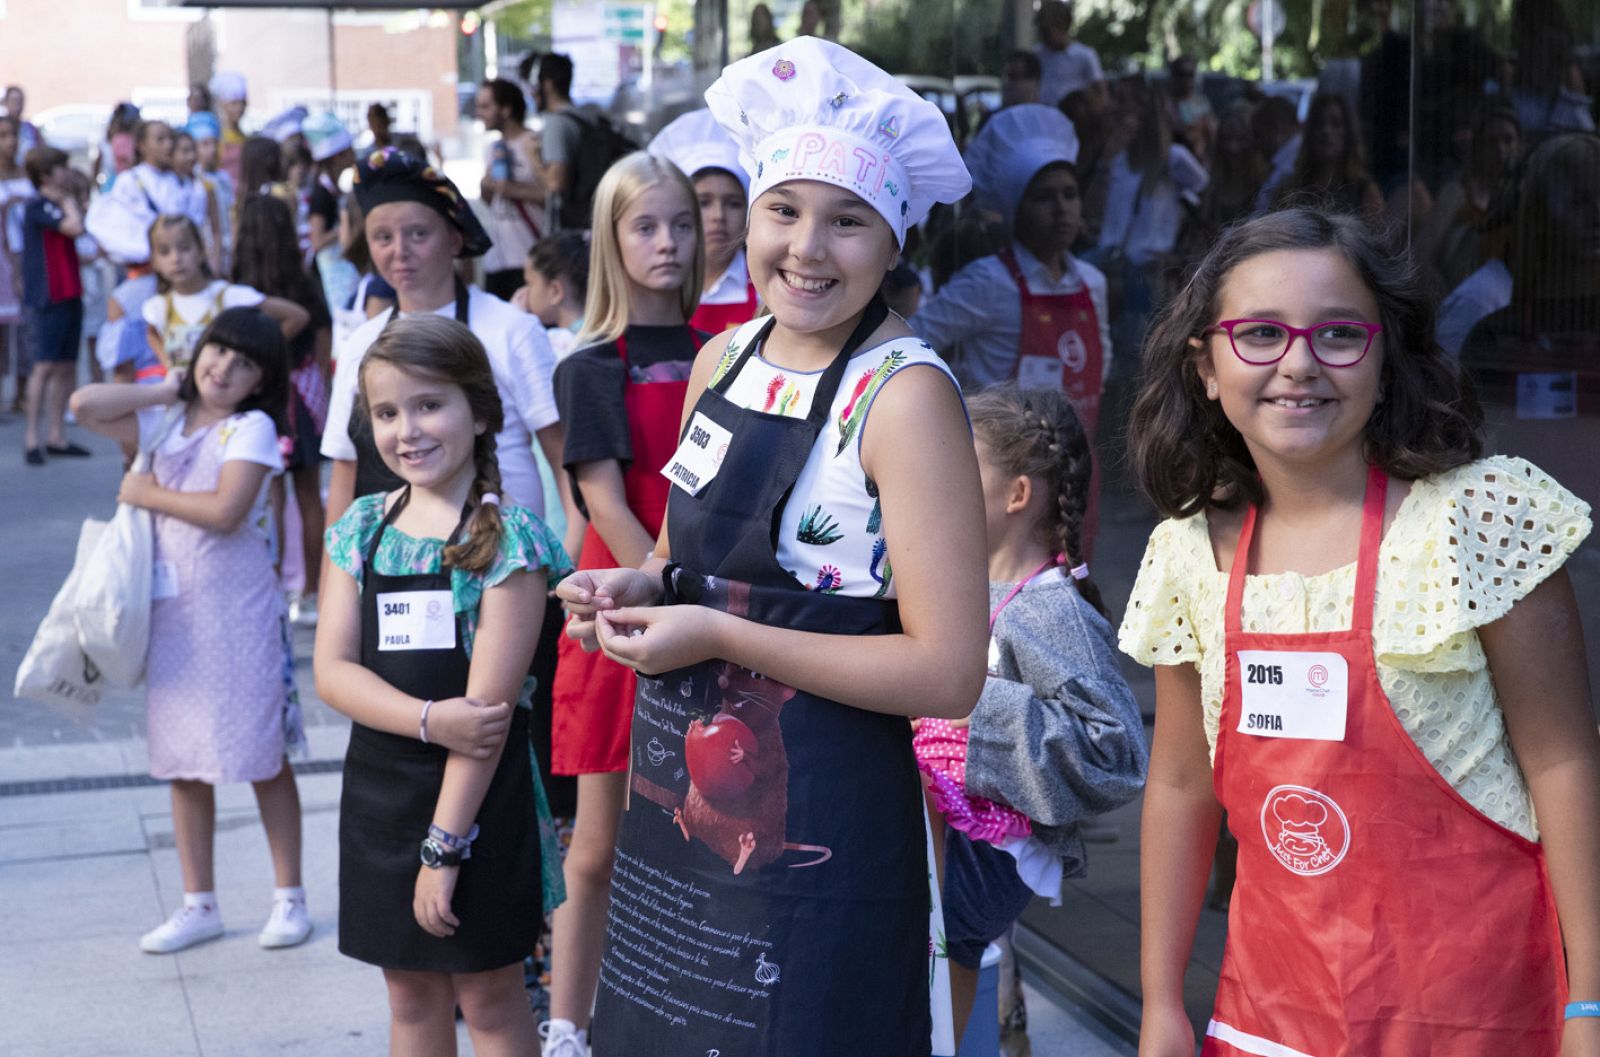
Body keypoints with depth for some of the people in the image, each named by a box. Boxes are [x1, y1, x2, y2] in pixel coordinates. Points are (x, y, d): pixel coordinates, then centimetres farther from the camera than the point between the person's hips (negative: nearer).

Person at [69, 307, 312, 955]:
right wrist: (166, 389, 0)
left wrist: (146, 494, -9)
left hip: (238, 612, -5)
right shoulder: (165, 423, 9)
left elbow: (225, 511, -20)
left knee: (263, 758, 3)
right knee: (184, 762, 9)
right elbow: (84, 405, -1)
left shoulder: (252, 428, -7)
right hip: (172, 609, 5)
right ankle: (199, 906, 19)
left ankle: (289, 897, 14)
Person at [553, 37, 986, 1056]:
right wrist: (639, 588, -1)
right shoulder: (725, 359, 4)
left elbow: (947, 674, -21)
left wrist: (717, 635, -19)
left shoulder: (905, 393, -17)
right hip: (679, 801, 7)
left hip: (815, 833, -7)